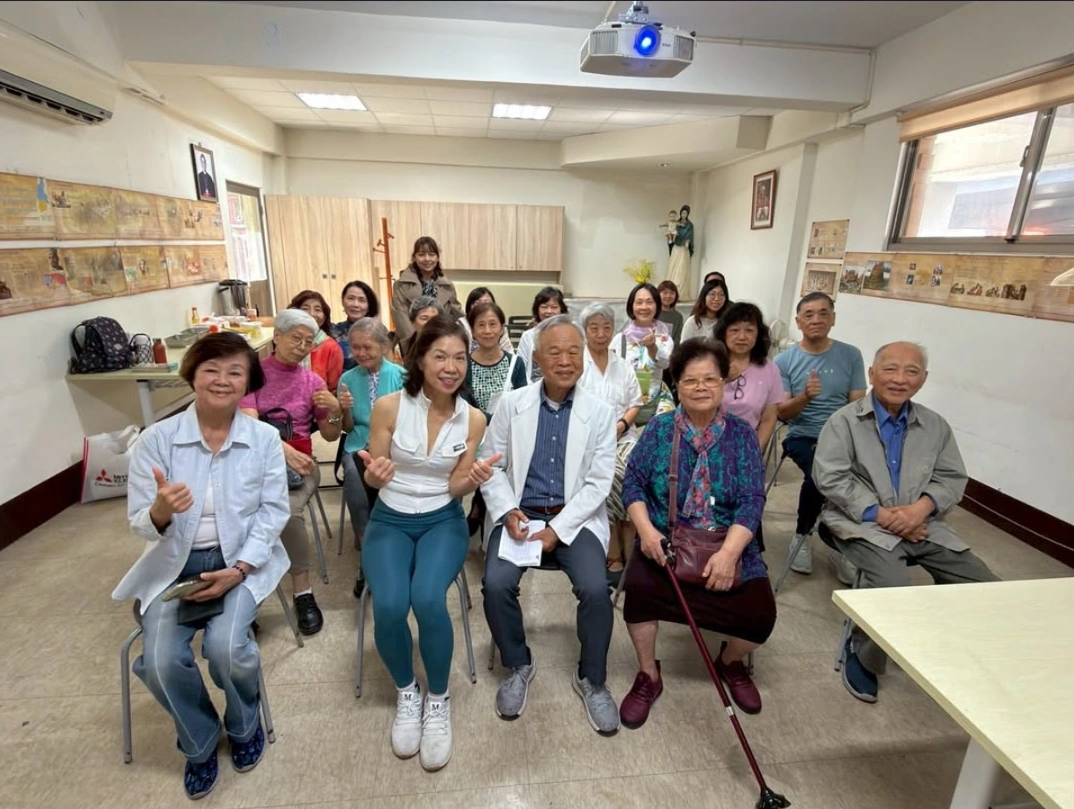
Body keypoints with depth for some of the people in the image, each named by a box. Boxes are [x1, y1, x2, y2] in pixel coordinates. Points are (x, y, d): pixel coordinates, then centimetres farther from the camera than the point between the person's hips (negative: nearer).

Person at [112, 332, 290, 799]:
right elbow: (140, 525, -6)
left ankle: (243, 726, 16)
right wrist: (161, 509, -31)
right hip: (175, 565, 2)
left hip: (241, 562, -1)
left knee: (226, 646, -22)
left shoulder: (264, 438, -8)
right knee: (160, 661, -17)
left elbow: (273, 512, -7)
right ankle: (199, 743, 19)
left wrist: (238, 569, -17)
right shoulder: (156, 439, -8)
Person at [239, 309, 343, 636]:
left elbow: (330, 435, 10)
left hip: (299, 461, 1)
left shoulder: (313, 381, 8)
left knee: (289, 511, -29)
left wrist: (335, 410, -11)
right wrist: (283, 448, -31)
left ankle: (303, 594, -14)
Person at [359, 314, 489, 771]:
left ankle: (438, 699, 4)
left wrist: (473, 479, -25)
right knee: (389, 607, -24)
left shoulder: (473, 419, -8)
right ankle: (406, 693, 10)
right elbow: (372, 480, -3)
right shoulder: (389, 407, -12)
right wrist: (374, 474, -27)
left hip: (443, 521, 0)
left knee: (428, 601, -27)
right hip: (390, 520, 0)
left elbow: (455, 489, -3)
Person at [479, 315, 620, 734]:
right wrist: (508, 512, -13)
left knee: (595, 590, -22)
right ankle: (517, 665, 11)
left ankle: (591, 678, 8)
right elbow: (491, 466, 3)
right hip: (520, 514, 1)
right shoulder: (511, 404, 0)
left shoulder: (600, 412, -2)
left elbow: (598, 483, -5)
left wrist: (556, 530, -14)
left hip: (575, 518, -1)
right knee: (496, 585, -21)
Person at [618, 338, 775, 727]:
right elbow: (633, 483, -2)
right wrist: (646, 529, -19)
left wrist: (729, 551, -22)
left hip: (728, 545, 1)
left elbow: (752, 500, -7)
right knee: (638, 586, -28)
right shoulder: (659, 429, 0)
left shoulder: (741, 434, 0)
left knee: (760, 614, -18)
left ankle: (730, 663, 22)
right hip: (664, 541, -1)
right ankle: (648, 676, 2)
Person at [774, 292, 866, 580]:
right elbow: (781, 413, -4)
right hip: (803, 437, -2)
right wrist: (805, 396, -24)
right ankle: (802, 535, -1)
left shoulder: (851, 355, 5)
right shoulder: (784, 359, 0)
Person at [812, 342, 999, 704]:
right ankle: (861, 654, 0)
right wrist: (881, 514, -18)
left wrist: (922, 507, -14)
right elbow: (829, 477, -12)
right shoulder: (844, 420, -4)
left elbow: (953, 479, 7)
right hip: (863, 524, -5)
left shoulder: (936, 425, 12)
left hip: (923, 524, 6)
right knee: (894, 589, -28)